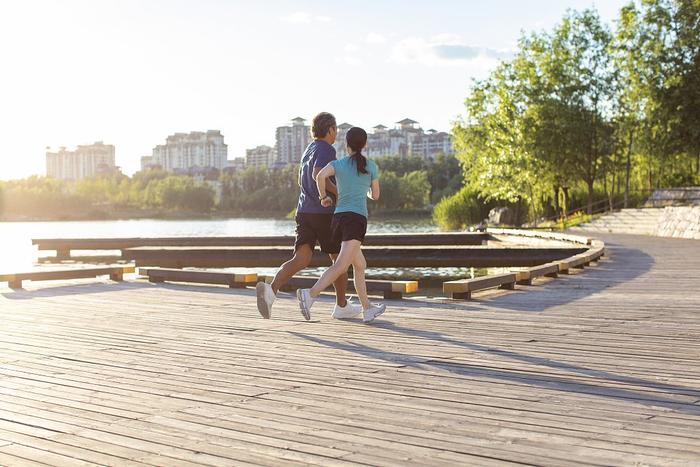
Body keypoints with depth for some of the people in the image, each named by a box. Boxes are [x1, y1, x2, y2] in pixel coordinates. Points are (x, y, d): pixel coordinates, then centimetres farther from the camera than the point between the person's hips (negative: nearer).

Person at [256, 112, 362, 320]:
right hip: (324, 213, -7)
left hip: (304, 212, 7)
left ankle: (271, 289, -32)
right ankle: (342, 306, 21)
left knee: (301, 259, -6)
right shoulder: (327, 150, -8)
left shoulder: (308, 150, 20)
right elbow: (317, 174, -25)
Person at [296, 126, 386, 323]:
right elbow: (375, 196, 20)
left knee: (360, 265, 20)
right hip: (357, 219, -5)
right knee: (341, 265, -20)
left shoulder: (338, 164, 11)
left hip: (338, 219, 5)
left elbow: (320, 175, -11)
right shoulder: (371, 166, 9)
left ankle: (368, 309, 25)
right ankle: (310, 293, -41)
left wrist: (323, 197, 6)